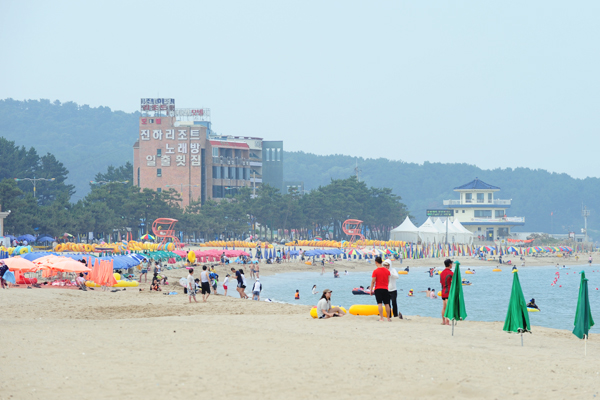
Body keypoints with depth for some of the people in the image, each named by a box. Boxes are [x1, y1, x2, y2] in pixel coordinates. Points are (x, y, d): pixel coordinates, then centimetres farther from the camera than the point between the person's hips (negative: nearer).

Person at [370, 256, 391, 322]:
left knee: (380, 304, -4)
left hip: (378, 289, -4)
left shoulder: (375, 271, -10)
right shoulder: (387, 270, 4)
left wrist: (371, 290, -1)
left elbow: (373, 281, -9)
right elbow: (388, 280, 11)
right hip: (385, 289, 4)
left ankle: (381, 318, -9)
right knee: (387, 304, 9)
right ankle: (388, 318, 14)